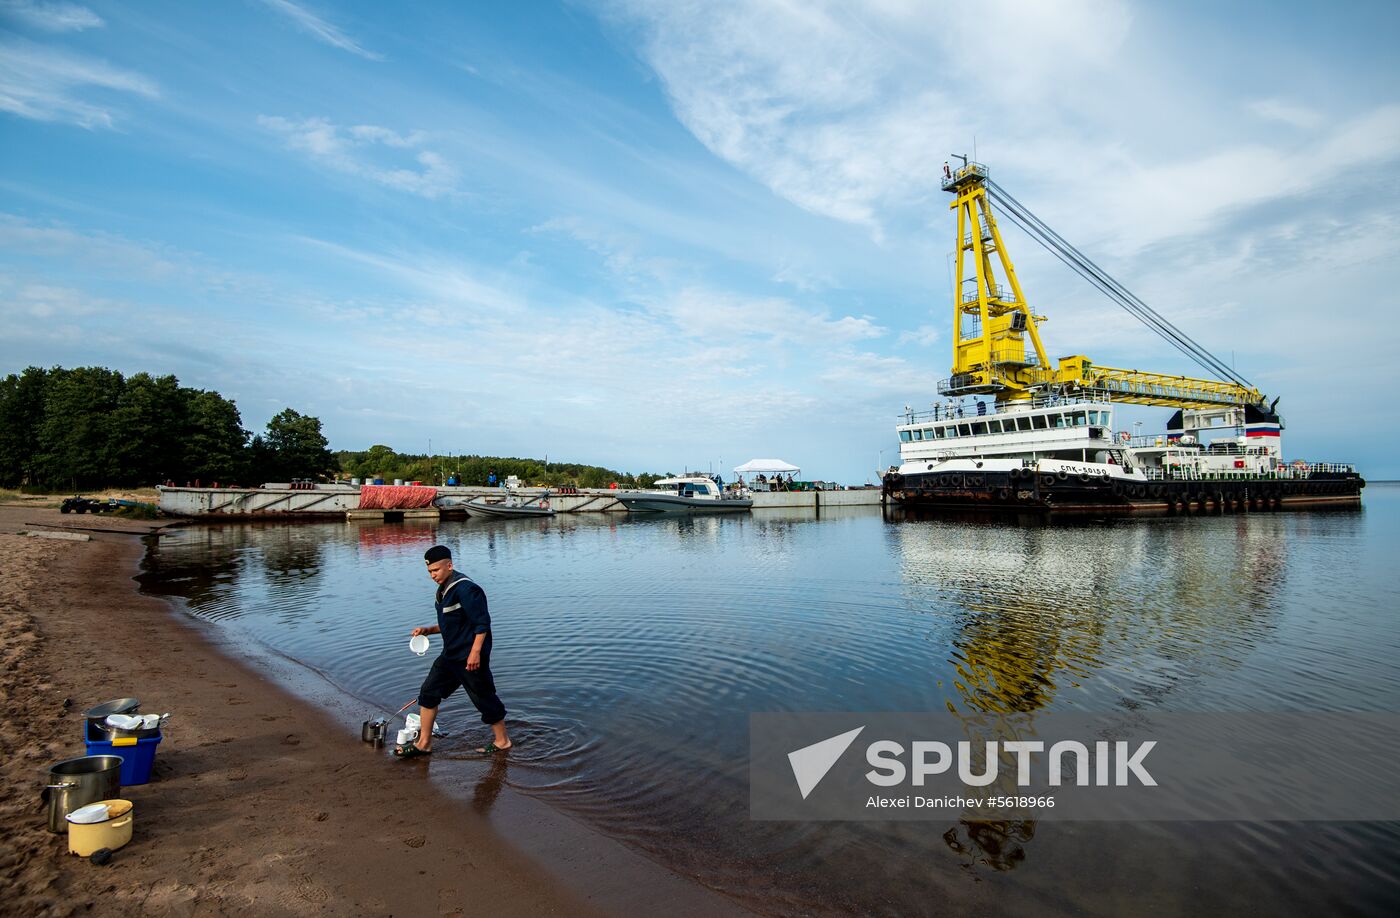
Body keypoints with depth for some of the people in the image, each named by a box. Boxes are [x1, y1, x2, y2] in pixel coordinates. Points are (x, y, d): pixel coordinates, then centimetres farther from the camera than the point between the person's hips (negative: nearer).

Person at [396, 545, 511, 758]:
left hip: (470, 656, -10)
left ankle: (502, 741, 20)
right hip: (451, 655, 10)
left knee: (484, 698, 3)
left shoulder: (465, 589, -20)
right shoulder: (444, 590, 11)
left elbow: (482, 622, -22)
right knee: (429, 692, 11)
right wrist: (428, 630, 8)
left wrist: (475, 652, -25)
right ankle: (424, 743, 23)